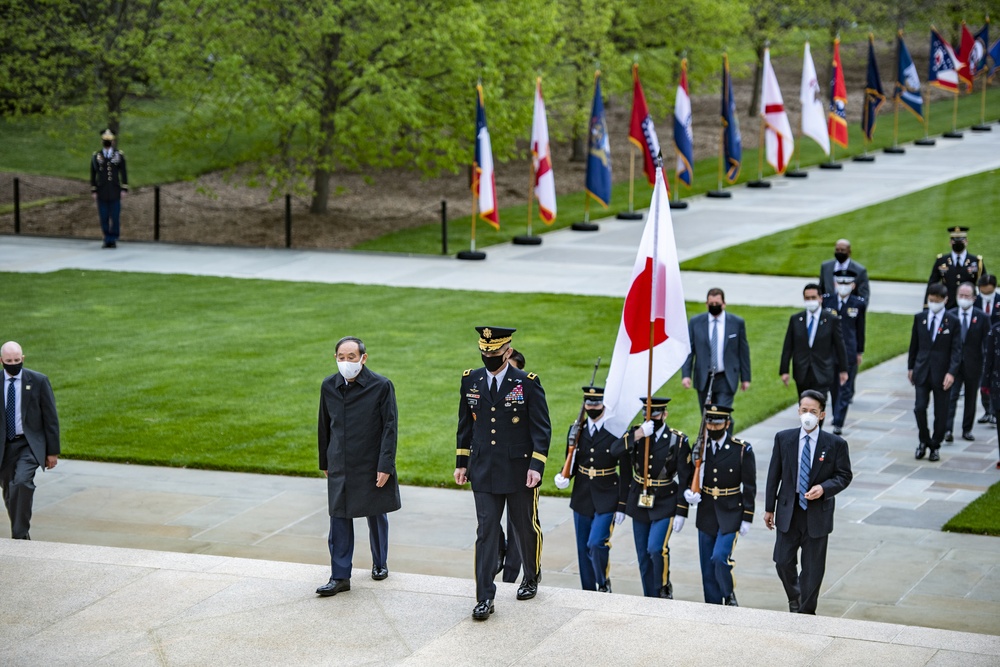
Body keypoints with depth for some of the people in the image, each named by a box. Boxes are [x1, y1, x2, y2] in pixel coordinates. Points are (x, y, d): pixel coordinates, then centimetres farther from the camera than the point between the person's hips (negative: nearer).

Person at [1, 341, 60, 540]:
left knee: (22, 481, -26)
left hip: (30, 444, -3)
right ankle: (22, 536, 28)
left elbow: (50, 418, 0)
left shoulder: (38, 381, -4)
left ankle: (20, 535, -19)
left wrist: (53, 451, -2)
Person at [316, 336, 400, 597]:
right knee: (339, 519, -1)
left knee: (376, 516, 13)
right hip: (340, 466, 2)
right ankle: (340, 577, 3)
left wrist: (385, 465, -15)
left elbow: (390, 427, -10)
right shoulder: (329, 386, 2)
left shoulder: (381, 386, -10)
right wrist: (324, 462, 15)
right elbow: (324, 426, 12)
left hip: (371, 466, -2)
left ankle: (380, 563, 34)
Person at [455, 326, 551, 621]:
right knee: (486, 533, -3)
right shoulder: (470, 381, 4)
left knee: (525, 528, 13)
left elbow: (541, 428, -7)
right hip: (484, 473, 2)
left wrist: (536, 466, -15)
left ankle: (532, 577, 38)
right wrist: (461, 463, 10)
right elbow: (465, 425, 12)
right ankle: (484, 598, -2)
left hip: (519, 472, -2)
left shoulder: (528, 383, -7)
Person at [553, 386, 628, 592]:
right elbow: (572, 463, 12)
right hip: (582, 498, 5)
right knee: (584, 550, 9)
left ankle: (604, 584, 5)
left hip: (606, 499, -4)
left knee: (596, 543, -18)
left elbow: (625, 473, -5)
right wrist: (564, 477, -11)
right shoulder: (576, 430, 4)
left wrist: (622, 506, -8)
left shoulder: (615, 432, -8)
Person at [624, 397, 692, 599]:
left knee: (656, 548, -19)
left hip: (665, 505, -4)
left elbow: (685, 479, -7)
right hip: (639, 504, 4)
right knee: (643, 556, 8)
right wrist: (637, 436, -29)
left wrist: (681, 512, -11)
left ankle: (664, 590, 3)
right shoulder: (636, 434, 1)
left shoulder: (678, 440, -7)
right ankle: (650, 598, 20)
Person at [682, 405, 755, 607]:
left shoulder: (742, 450, -6)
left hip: (730, 514, -4)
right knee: (708, 567, 6)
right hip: (706, 515, 4)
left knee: (720, 558, -20)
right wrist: (688, 493, -11)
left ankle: (729, 596, 4)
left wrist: (747, 519, -7)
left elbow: (749, 487, -4)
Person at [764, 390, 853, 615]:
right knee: (783, 562, 6)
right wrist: (769, 508, 6)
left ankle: (806, 611, 22)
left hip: (817, 513, -2)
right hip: (788, 510, 2)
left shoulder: (836, 444, -7)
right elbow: (774, 474, 5)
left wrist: (824, 488, -21)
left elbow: (844, 476, -1)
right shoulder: (783, 438, -1)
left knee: (812, 567, 6)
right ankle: (794, 598, 35)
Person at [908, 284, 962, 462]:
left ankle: (935, 446, 18)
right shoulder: (919, 318, 5)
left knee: (940, 412, 5)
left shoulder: (953, 322, -4)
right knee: (920, 408, -6)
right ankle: (924, 441, 15)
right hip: (922, 371, 2)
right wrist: (910, 367, 11)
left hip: (941, 374, -2)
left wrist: (951, 372, -17)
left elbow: (956, 350, -6)